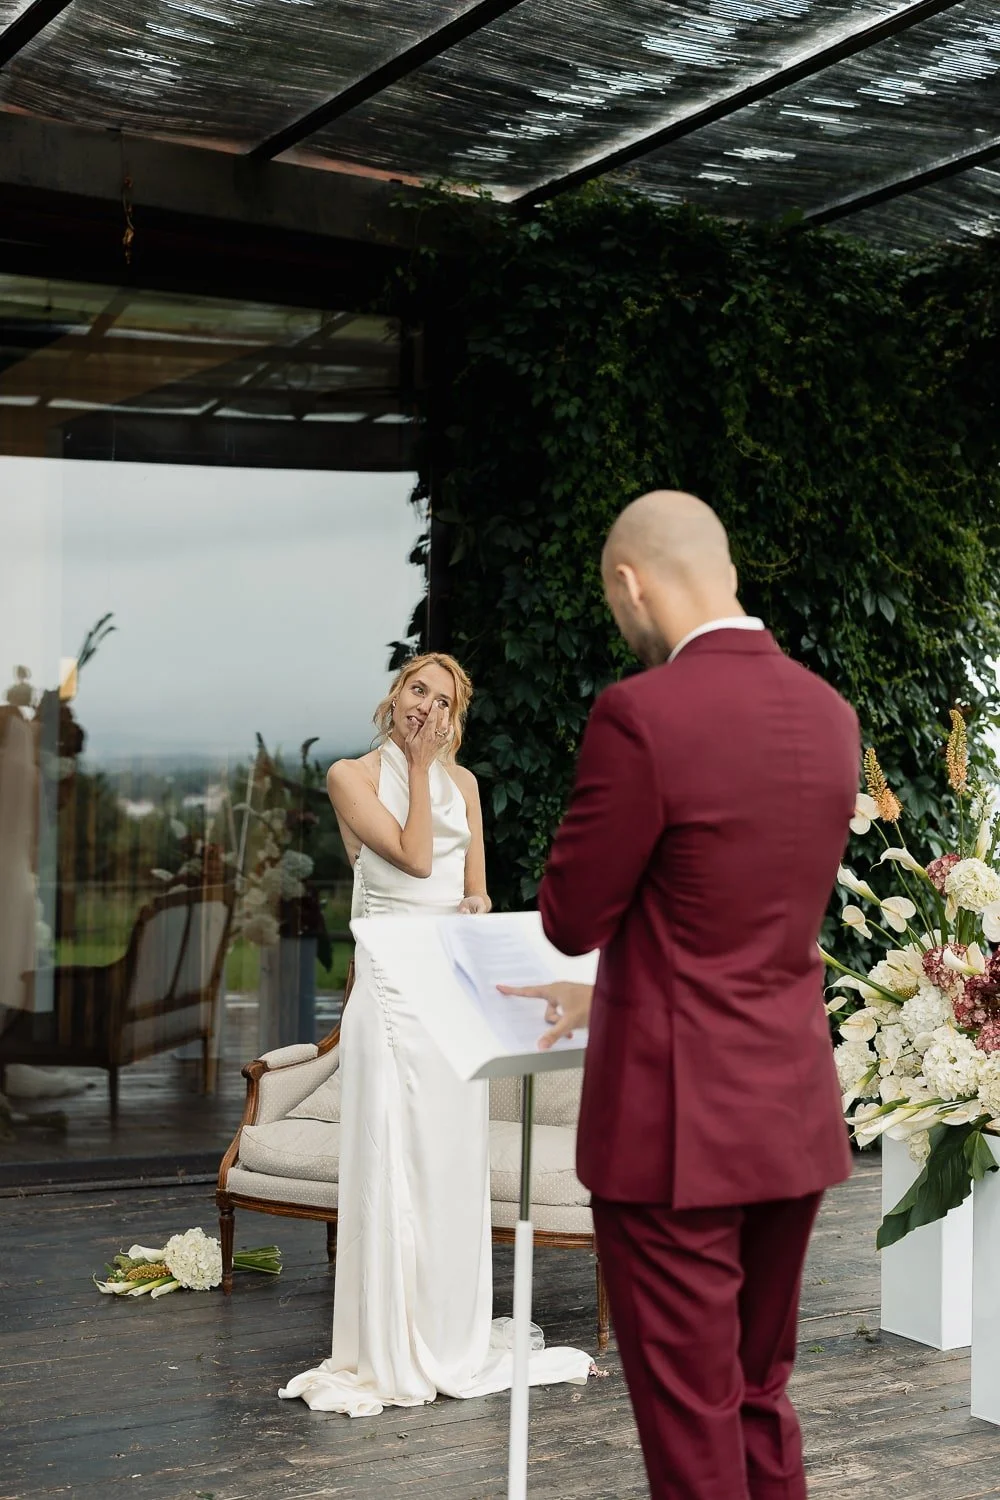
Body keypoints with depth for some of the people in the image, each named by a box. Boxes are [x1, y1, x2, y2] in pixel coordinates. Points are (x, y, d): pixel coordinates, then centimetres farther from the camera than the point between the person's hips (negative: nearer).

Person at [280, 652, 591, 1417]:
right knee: (392, 1159, -5)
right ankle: (389, 1353, 2)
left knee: (456, 1160, 7)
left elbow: (477, 889, 10)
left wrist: (476, 910, -12)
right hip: (393, 982, -4)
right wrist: (419, 765, -5)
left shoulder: (463, 781, 15)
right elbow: (413, 856, -11)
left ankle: (455, 1342, 16)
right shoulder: (353, 776, 1)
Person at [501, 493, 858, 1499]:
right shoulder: (829, 714, 5)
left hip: (677, 1121, -7)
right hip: (794, 1114, 7)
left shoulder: (644, 713, -19)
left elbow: (571, 918, -11)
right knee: (761, 1397, 21)